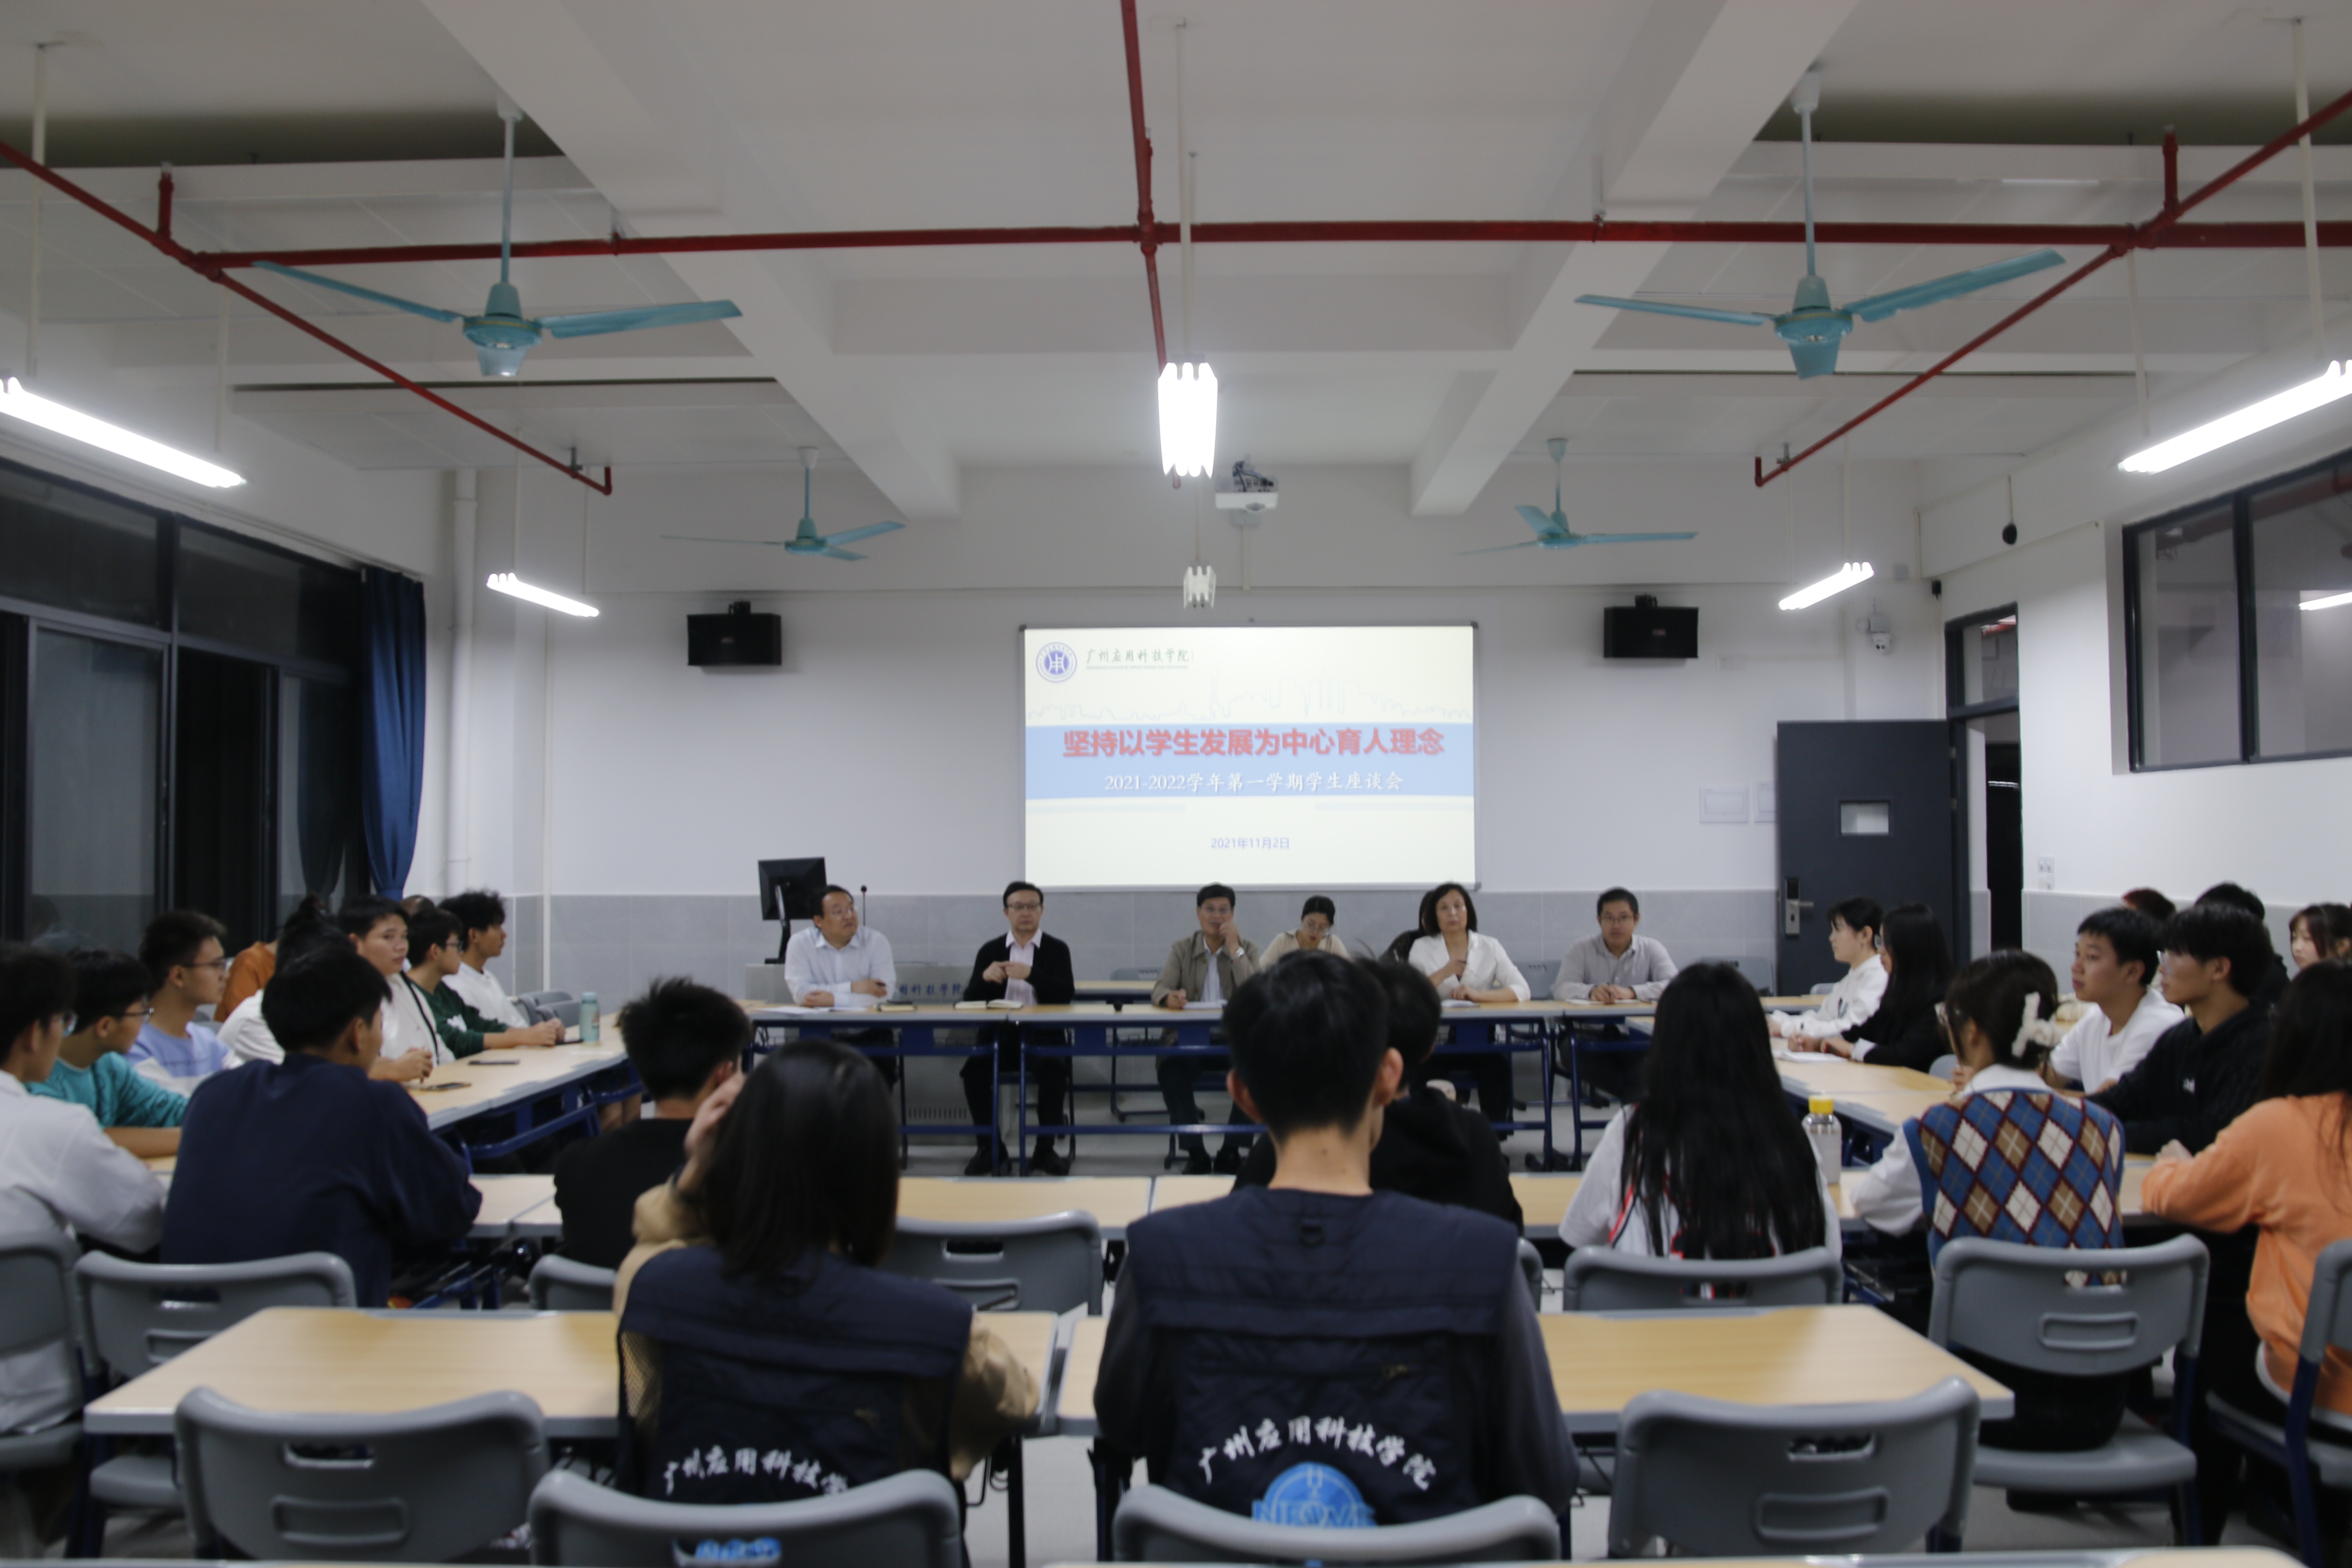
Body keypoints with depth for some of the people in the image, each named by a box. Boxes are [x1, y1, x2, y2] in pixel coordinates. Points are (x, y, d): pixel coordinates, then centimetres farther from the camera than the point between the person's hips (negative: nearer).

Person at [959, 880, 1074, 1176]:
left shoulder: (1057, 949, 7)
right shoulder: (990, 950, 12)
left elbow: (1067, 995, -8)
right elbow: (971, 1000, 6)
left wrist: (1031, 975, -22)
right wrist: (985, 978, -16)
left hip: (1044, 1035, -1)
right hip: (999, 1035, 2)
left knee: (1055, 1071, -32)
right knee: (974, 1070, -27)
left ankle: (1045, 1149, -15)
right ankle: (990, 1146, -9)